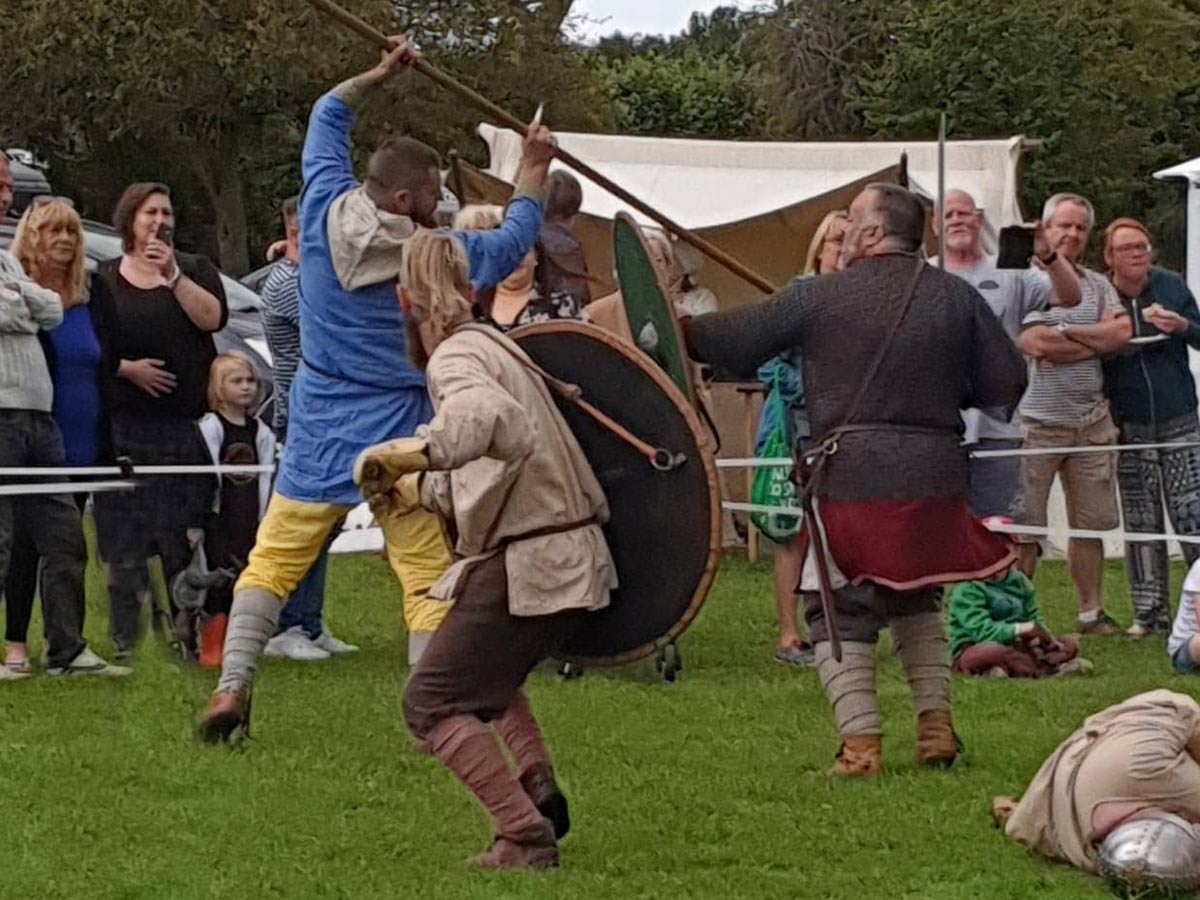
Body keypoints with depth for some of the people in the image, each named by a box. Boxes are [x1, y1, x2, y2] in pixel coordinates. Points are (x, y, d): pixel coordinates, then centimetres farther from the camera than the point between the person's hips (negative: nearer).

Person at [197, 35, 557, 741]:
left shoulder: (325, 212, -3)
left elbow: (328, 115, 15)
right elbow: (514, 241, 8)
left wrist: (381, 75, 22)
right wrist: (535, 171, 18)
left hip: (319, 437, 3)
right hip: (398, 440, -3)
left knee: (273, 561, 9)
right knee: (426, 575, 1)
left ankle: (232, 689, 1)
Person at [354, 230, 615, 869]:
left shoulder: (456, 357, -12)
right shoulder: (493, 343, 18)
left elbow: (491, 417, -37)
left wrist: (415, 451, -44)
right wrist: (421, 489, 37)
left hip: (526, 565, -10)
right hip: (577, 558, 10)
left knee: (432, 703, -1)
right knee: (488, 672, 32)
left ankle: (525, 834, -10)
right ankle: (538, 786, 16)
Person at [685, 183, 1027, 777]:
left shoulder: (818, 296, -2)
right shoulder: (957, 297, 5)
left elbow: (734, 342, 3)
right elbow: (1007, 383, 6)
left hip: (848, 475, -4)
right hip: (934, 476, 4)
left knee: (838, 612, 5)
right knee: (917, 600, 24)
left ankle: (861, 744, -5)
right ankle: (936, 726, 17)